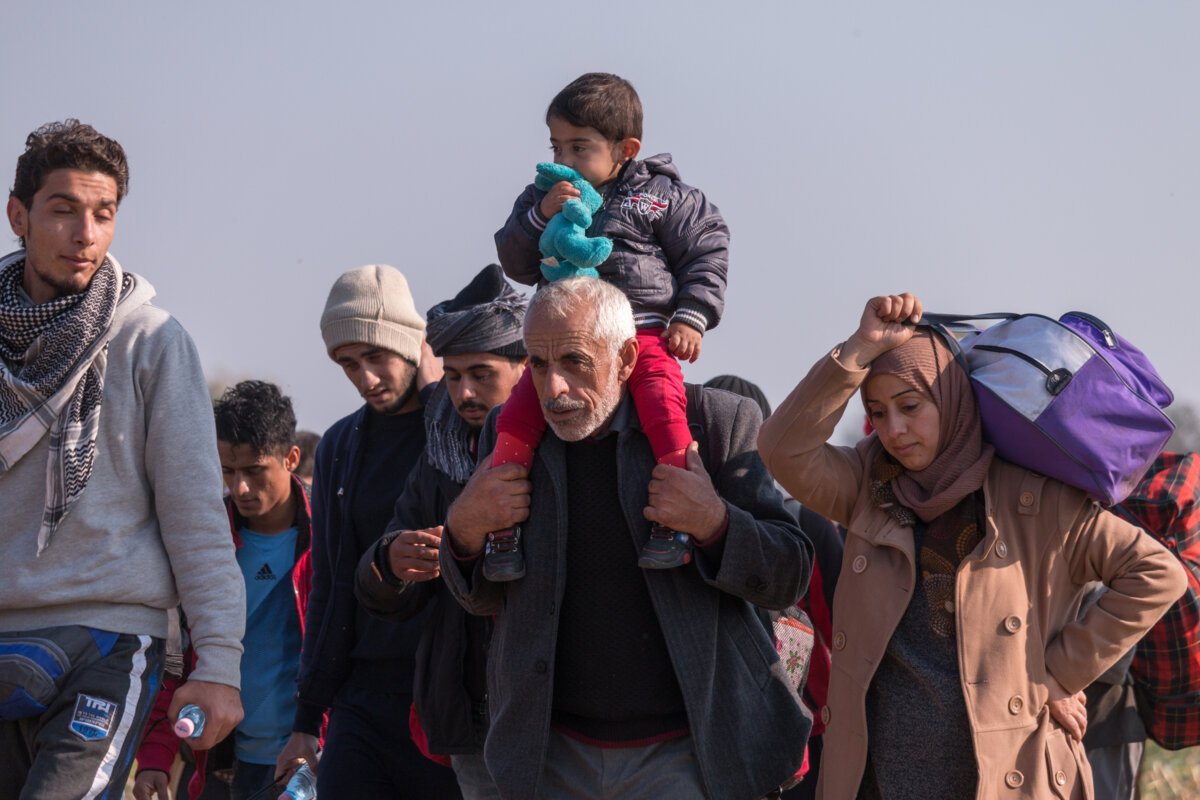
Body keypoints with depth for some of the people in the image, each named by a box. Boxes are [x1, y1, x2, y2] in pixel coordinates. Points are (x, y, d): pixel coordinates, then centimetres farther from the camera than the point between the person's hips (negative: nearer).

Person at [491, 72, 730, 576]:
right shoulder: (542, 197, 14)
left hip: (642, 332, -3)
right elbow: (514, 263, 7)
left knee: (662, 401, -29)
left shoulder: (660, 196, 5)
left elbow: (707, 250, 8)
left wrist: (691, 317, -2)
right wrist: (540, 216, -10)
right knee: (518, 413, -14)